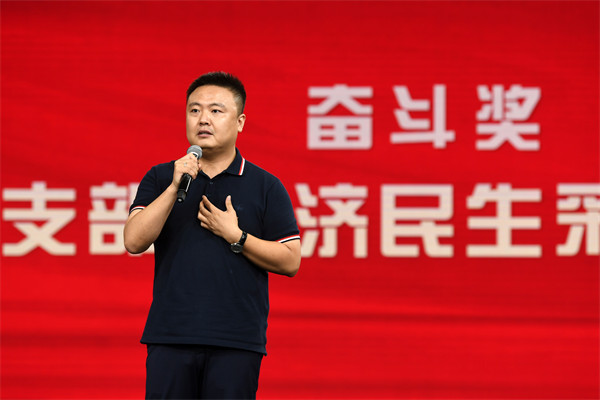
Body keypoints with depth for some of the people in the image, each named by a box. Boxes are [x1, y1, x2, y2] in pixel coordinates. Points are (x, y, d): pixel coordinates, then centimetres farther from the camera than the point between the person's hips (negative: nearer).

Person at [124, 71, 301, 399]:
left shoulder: (266, 187, 7)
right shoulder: (160, 179, 10)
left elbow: (290, 261, 3)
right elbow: (134, 242, -4)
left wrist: (235, 237, -8)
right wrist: (174, 187, -12)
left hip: (236, 343, -1)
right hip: (169, 336, 1)